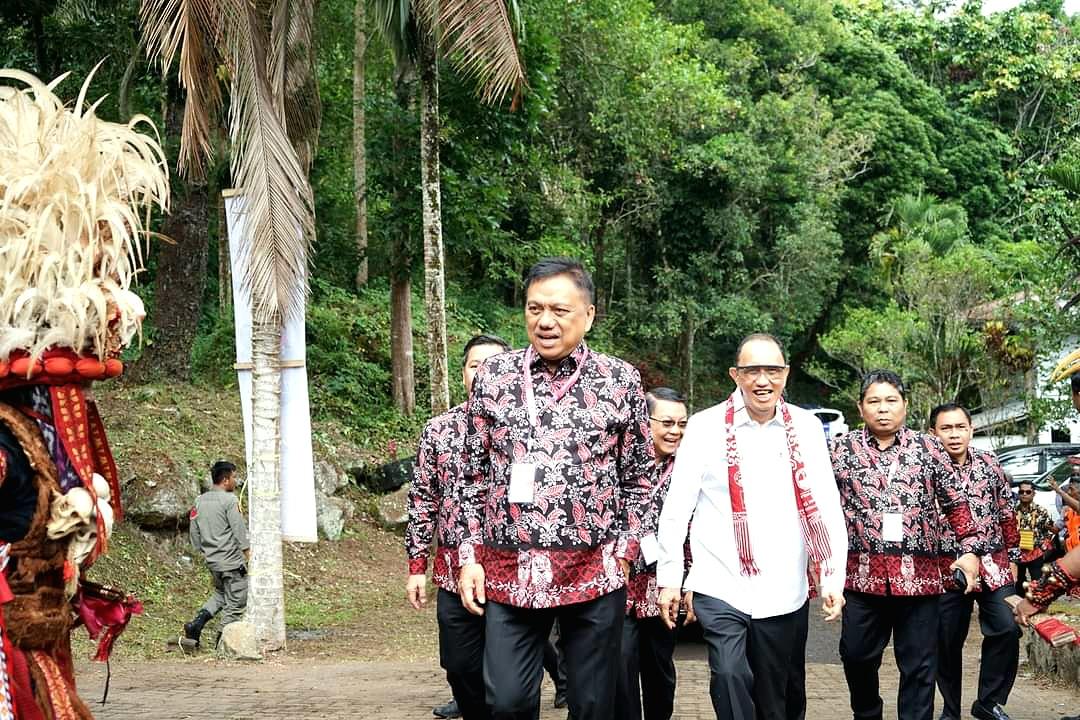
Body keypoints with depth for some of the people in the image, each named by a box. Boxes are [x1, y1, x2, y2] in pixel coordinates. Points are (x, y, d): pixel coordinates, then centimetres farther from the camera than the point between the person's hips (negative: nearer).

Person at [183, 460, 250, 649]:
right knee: (235, 602, 4)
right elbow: (239, 529, -15)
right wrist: (248, 552, -8)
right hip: (231, 559, -8)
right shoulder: (229, 500, -14)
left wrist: (201, 550, 23)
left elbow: (194, 530, 13)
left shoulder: (200, 501, 8)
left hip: (212, 560, 8)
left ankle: (195, 625, 7)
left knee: (220, 594, 24)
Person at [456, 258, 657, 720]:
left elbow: (640, 478, 7)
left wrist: (623, 552, -1)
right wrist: (470, 557, 6)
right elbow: (476, 476, 10)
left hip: (595, 574, -1)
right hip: (508, 572, 1)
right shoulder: (492, 377, 5)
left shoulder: (621, 381, 1)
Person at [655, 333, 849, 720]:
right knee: (730, 678, -18)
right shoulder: (705, 427, -3)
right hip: (721, 588, -2)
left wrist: (833, 577, -2)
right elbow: (676, 509, 0)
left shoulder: (806, 428, 3)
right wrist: (669, 578, -1)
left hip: (786, 593, 2)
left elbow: (827, 508, 4)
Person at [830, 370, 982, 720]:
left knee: (919, 665, 3)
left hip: (919, 574, 0)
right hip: (862, 573, 1)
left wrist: (970, 549, -1)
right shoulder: (843, 448, 6)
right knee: (857, 655, 8)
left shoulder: (929, 447, 6)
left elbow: (954, 502, 8)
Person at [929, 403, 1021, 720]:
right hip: (946, 567, -2)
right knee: (947, 642, 4)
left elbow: (1006, 513, 12)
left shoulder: (989, 463, 5)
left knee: (1007, 629, -10)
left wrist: (1012, 557, 13)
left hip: (993, 564, 2)